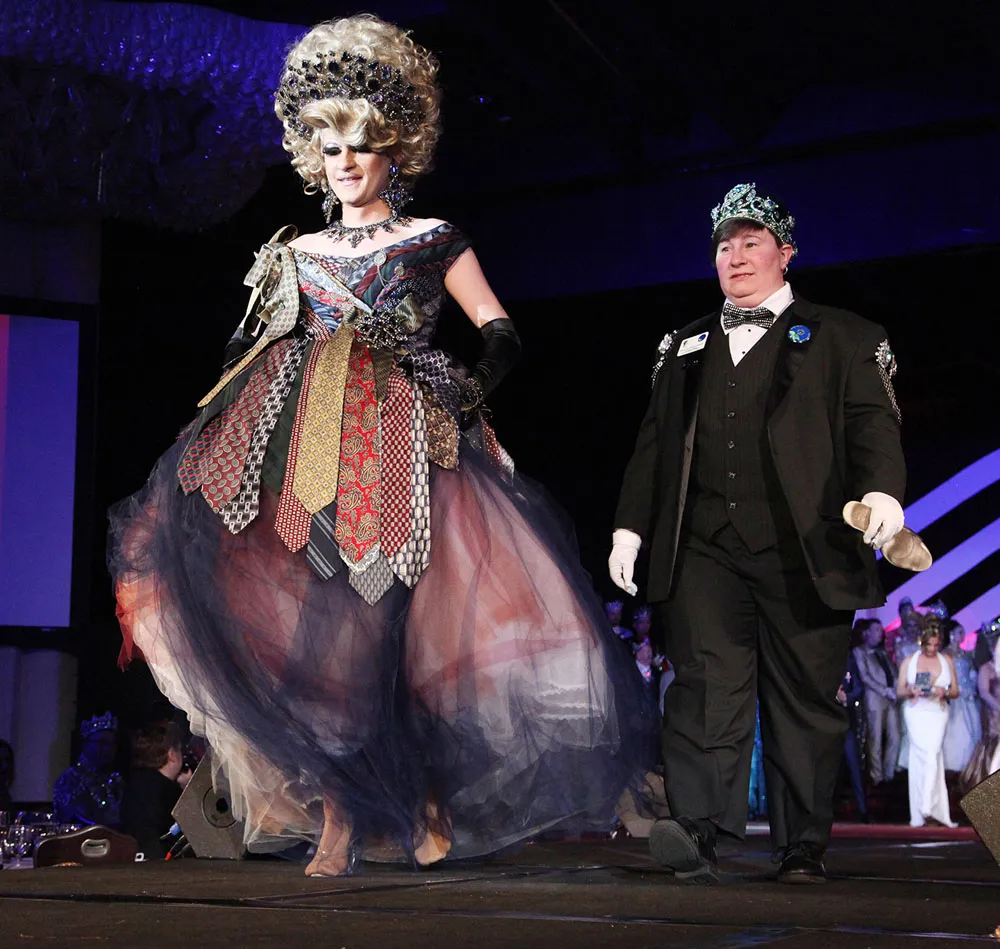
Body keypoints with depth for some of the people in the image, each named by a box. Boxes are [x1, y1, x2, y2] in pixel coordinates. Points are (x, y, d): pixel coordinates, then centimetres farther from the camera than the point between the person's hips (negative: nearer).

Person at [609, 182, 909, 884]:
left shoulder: (840, 339, 11)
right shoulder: (686, 347, 22)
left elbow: (873, 424, 1)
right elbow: (655, 441, 22)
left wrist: (882, 489, -18)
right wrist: (631, 525, 14)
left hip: (803, 549, -2)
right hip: (705, 548, 2)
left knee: (805, 695, 0)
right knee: (706, 682, -10)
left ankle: (804, 846, 7)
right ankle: (699, 831, -18)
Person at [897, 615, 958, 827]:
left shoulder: (946, 660, 10)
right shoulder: (909, 661, 7)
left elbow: (956, 691, 10)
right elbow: (899, 690, 8)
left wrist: (944, 692, -12)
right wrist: (911, 691, -14)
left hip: (938, 713, 1)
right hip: (916, 712, -1)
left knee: (932, 756, -13)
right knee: (927, 756, -11)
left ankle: (926, 808, -14)